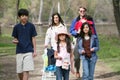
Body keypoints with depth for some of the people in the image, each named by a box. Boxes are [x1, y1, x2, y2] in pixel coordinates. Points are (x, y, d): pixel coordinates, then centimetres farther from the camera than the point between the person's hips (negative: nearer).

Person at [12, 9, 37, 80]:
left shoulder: (31, 26, 1)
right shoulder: (16, 27, 4)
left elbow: (33, 38, 4)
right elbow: (15, 38, 11)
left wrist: (35, 50, -1)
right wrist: (14, 41, -14)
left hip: (29, 51, -2)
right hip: (19, 51, 2)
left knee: (26, 70, -11)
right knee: (19, 71, 7)